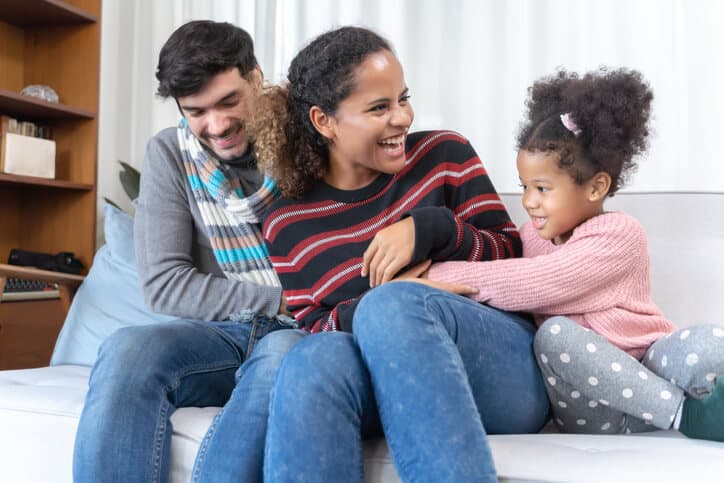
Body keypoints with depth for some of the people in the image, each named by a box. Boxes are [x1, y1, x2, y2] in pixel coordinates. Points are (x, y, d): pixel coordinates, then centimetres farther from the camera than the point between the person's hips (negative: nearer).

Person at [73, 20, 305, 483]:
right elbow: (165, 285, -4)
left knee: (283, 355, -36)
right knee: (126, 350, -29)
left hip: (298, 331, -1)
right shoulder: (170, 153, 1)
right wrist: (280, 299, -14)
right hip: (220, 333, 2)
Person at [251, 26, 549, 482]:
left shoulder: (445, 154, 5)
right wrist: (358, 315, -16)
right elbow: (308, 329, 6)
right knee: (313, 359, -34)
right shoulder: (287, 223, 7)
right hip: (384, 389, 1)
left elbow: (510, 255, 6)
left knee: (392, 304, -33)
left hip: (504, 369, 0)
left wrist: (430, 229, -13)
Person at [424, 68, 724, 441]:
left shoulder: (618, 234, -12)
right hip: (589, 409, 5)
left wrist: (439, 275, -22)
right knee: (554, 334, -30)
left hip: (647, 371, -4)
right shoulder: (532, 233, 9)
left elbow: (533, 284, -22)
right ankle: (687, 412, -20)